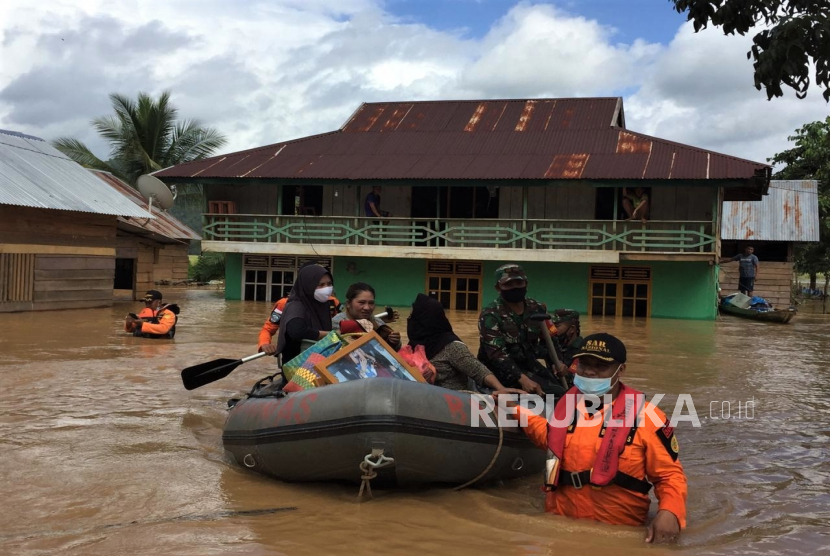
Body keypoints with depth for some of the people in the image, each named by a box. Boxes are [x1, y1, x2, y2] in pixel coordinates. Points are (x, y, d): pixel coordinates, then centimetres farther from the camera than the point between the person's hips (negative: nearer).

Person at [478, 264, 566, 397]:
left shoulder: (537, 309, 4)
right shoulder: (491, 315, -14)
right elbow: (497, 354, -25)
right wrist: (522, 378, -37)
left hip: (529, 364, 7)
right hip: (503, 370, -6)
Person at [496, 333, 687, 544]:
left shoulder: (645, 416, -7)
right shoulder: (567, 404, 8)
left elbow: (670, 475, -1)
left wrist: (669, 513, -19)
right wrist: (517, 411, 27)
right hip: (559, 523, 2)